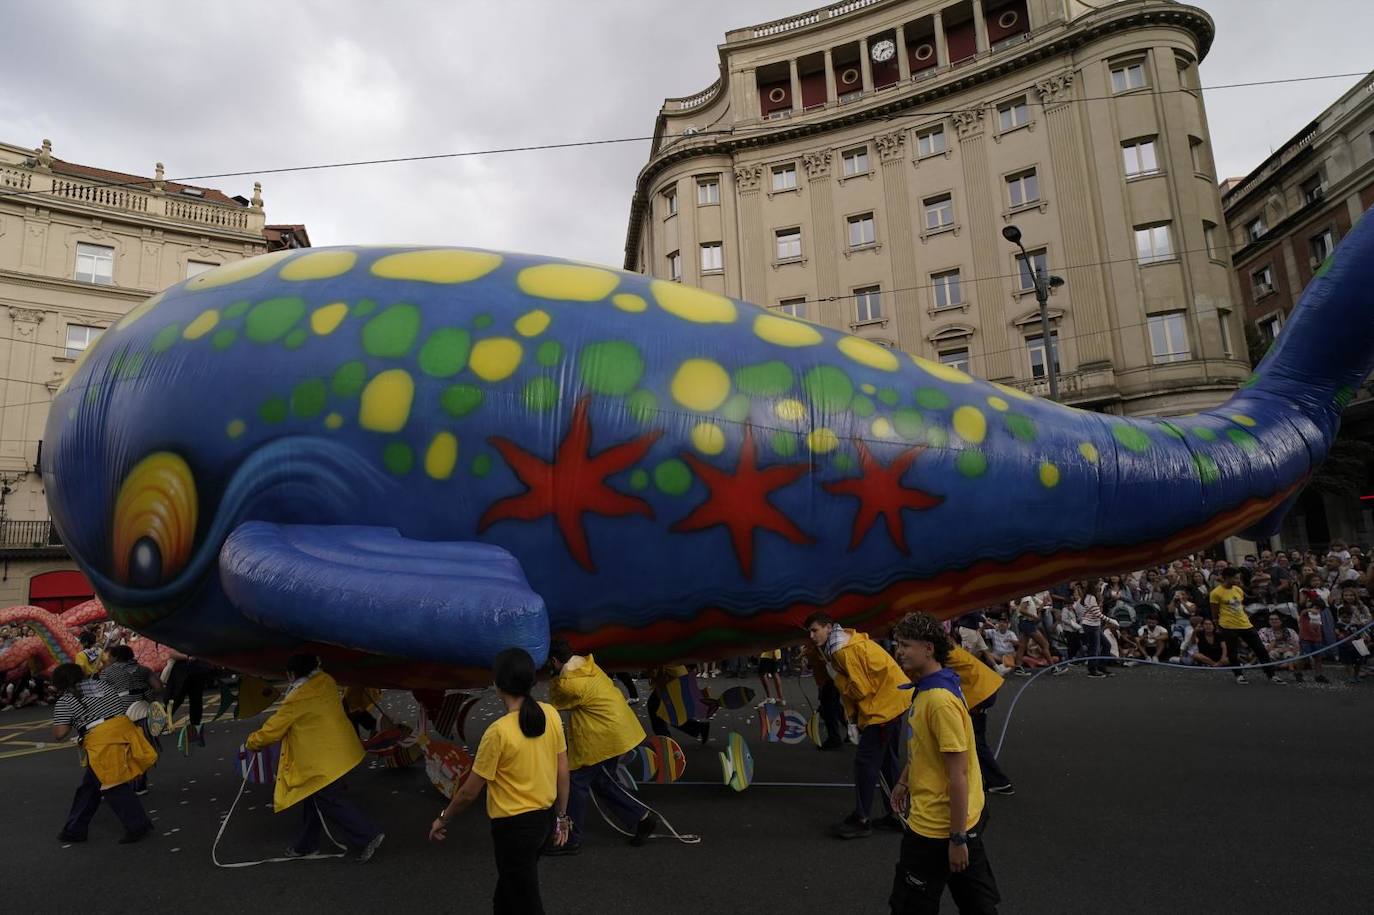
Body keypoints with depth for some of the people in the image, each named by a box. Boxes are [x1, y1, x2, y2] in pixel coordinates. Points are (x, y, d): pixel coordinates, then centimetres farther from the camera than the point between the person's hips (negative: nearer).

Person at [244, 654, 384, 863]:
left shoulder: (298, 699, -18)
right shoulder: (325, 681, 2)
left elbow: (274, 728, -5)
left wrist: (252, 742, 11)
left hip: (325, 760, -9)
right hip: (340, 751, 9)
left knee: (331, 802, -2)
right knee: (313, 797, 20)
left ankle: (368, 836, -3)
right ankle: (306, 844, 32)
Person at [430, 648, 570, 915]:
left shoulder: (499, 731, -25)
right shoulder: (550, 714, -8)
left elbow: (469, 791, -14)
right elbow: (563, 772, 1)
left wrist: (443, 819, 3)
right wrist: (561, 816, 14)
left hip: (515, 825, -6)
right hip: (545, 817, 6)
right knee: (510, 885, 29)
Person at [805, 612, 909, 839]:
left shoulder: (845, 650, -20)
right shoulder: (839, 646, 10)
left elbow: (861, 689, -20)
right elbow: (850, 687, 15)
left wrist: (835, 676, -9)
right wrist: (855, 716, 10)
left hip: (885, 703, -10)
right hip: (891, 700, 10)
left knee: (865, 761, -4)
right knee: (886, 760, 17)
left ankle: (861, 820, 4)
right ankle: (896, 814, 27)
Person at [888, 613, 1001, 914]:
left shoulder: (940, 700, -26)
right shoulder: (926, 689, 4)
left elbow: (958, 774, -25)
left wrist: (957, 838, -21)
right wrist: (904, 781, 23)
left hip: (936, 828, -9)